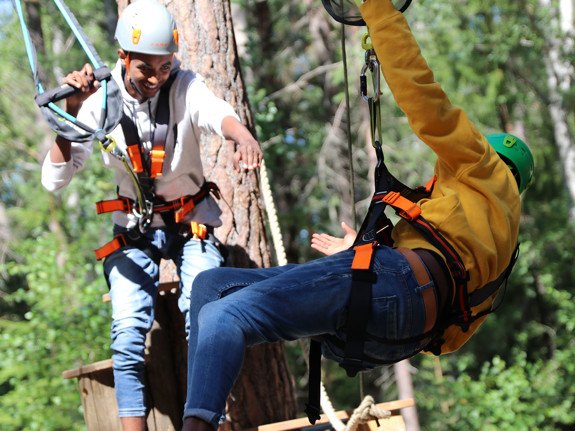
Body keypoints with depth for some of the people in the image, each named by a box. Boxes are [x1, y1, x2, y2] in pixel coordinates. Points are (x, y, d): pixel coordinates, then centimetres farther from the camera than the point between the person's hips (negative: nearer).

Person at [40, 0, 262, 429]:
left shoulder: (185, 87, -18)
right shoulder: (101, 104, -14)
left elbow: (217, 113, -43)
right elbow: (54, 180, -18)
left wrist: (243, 135, -66)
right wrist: (72, 114, -30)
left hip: (192, 222, -1)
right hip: (134, 229, 1)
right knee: (129, 332, -15)